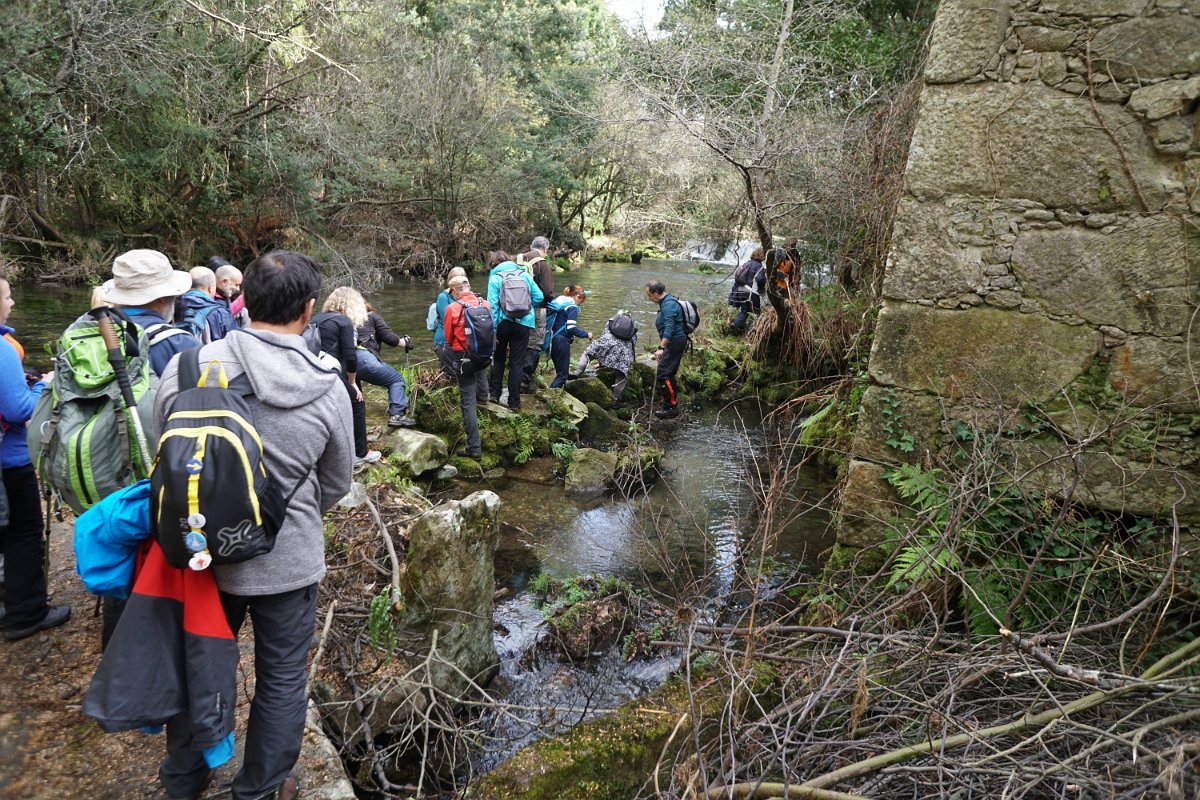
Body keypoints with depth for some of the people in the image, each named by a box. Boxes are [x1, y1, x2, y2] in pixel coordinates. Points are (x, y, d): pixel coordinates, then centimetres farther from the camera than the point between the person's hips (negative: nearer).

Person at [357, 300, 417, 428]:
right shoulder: (372, 316, 19)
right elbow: (388, 336, 8)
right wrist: (404, 342, 22)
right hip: (363, 357, -6)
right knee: (396, 379, 8)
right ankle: (397, 415, -7)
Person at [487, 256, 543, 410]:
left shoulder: (495, 278, -2)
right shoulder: (524, 275, 5)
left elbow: (492, 305, -10)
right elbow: (539, 297, 2)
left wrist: (492, 330, -10)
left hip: (503, 322, -1)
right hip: (523, 323, 1)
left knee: (498, 358, 19)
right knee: (517, 362, 6)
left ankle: (495, 394, 22)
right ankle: (514, 401, 9)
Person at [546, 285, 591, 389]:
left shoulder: (559, 303, 17)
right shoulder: (572, 307, -10)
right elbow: (571, 328, -18)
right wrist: (586, 334, -8)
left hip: (553, 340, 9)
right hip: (562, 341, -9)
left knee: (560, 372, 15)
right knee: (562, 375, -5)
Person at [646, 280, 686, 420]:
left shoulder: (668, 304, -17)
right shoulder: (666, 302, 17)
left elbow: (669, 328, -27)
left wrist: (661, 348, -31)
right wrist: (662, 346, 28)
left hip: (675, 342, -11)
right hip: (675, 342, 11)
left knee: (663, 374, -12)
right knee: (668, 374, 15)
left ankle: (671, 407, -8)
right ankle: (671, 405, 22)